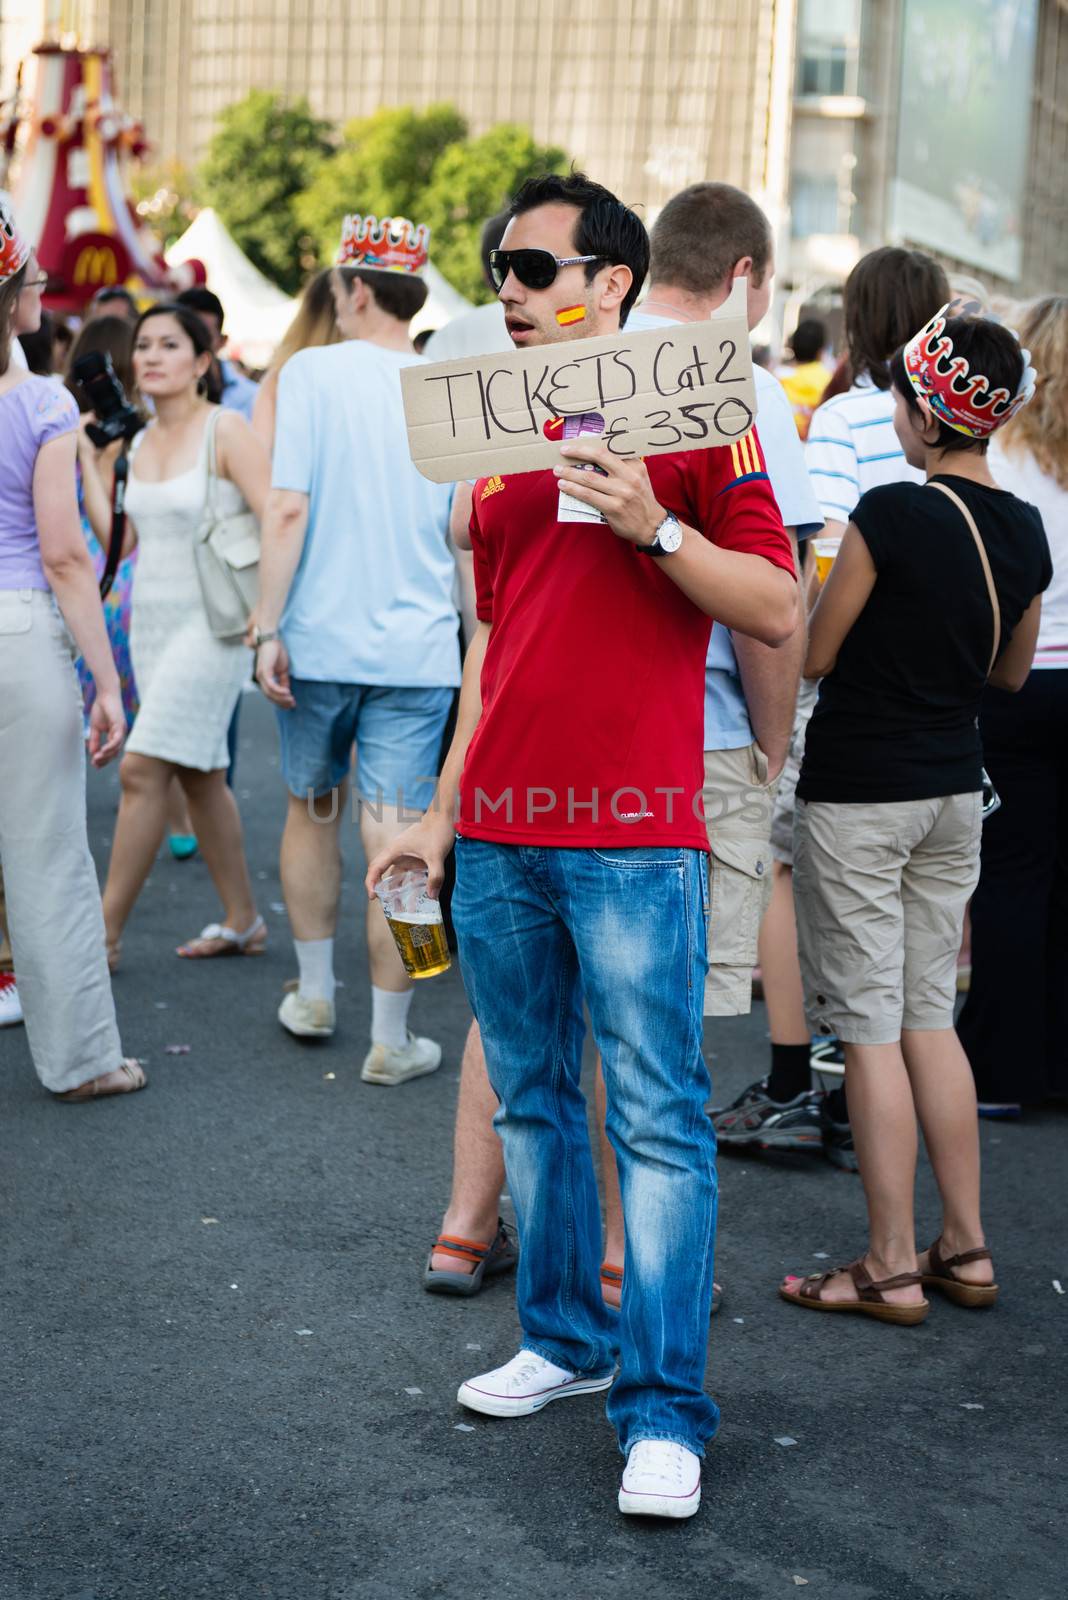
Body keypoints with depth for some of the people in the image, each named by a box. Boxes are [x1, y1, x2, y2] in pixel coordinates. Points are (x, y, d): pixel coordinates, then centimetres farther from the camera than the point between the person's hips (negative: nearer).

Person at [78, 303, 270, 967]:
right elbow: (119, 540, 10)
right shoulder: (141, 443, 11)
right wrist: (87, 460, 4)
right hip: (152, 620, 8)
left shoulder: (227, 431, -10)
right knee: (200, 776, 13)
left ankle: (105, 932, -6)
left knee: (142, 770, -12)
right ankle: (242, 920, 24)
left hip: (211, 624, -8)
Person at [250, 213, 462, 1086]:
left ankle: (314, 992, 32)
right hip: (417, 648, 1)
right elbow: (465, 532, 5)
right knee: (394, 837, 1)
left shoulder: (313, 371, -5)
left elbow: (288, 508, -12)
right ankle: (391, 1039, 5)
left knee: (312, 812, 20)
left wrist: (268, 628, -7)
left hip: (319, 642, 0)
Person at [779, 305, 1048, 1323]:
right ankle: (965, 1249, 19)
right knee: (930, 1015, 15)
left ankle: (891, 1267, 5)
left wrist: (821, 582, 7)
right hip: (954, 789, 7)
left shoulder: (890, 514, -17)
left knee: (870, 1027, 0)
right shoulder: (1025, 531, 4)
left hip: (860, 794, -7)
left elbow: (813, 658, -11)